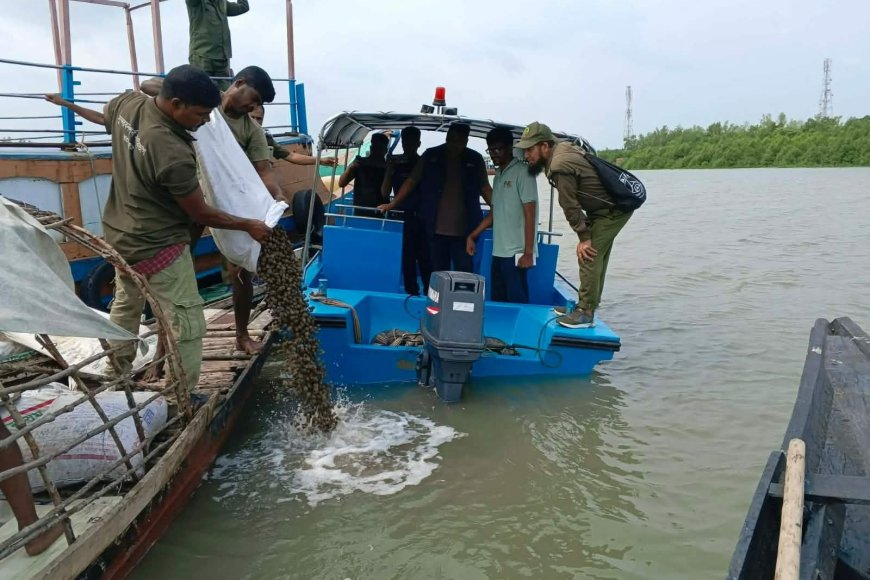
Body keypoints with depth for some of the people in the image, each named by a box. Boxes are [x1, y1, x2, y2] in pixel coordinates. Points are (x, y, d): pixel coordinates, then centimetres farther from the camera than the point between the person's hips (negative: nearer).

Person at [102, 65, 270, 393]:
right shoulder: (173, 153, -32)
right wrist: (249, 226, -8)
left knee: (125, 307, 27)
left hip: (121, 234, 10)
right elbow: (201, 214, -20)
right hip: (156, 247, -10)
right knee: (187, 325, 1)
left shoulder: (127, 103, -9)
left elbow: (106, 117, 18)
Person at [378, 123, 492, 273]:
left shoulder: (475, 159, 6)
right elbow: (411, 182, 4)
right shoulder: (431, 156, 4)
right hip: (435, 229, 1)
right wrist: (392, 204, -3)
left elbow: (485, 189, 8)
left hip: (463, 231, 0)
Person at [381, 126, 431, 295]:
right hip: (402, 219, 2)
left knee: (425, 260, -7)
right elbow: (385, 193, 3)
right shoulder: (396, 164, 9)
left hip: (422, 220, -2)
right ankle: (412, 295, 10)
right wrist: (389, 170, -7)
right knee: (408, 261, 4)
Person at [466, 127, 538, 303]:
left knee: (517, 302, -4)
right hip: (498, 251, 8)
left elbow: (529, 215, -10)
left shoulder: (522, 172, -7)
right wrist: (472, 236, 18)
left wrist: (528, 252, -14)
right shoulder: (499, 174, 16)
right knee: (497, 301, 11)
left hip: (516, 253, -8)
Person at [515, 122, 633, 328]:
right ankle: (585, 305, 23)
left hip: (613, 210, -10)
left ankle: (586, 314, -7)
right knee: (595, 256, 14)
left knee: (589, 256, -11)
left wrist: (584, 237, -13)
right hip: (612, 205, 10)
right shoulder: (563, 147, 3)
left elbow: (571, 207, -19)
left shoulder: (560, 167, -26)